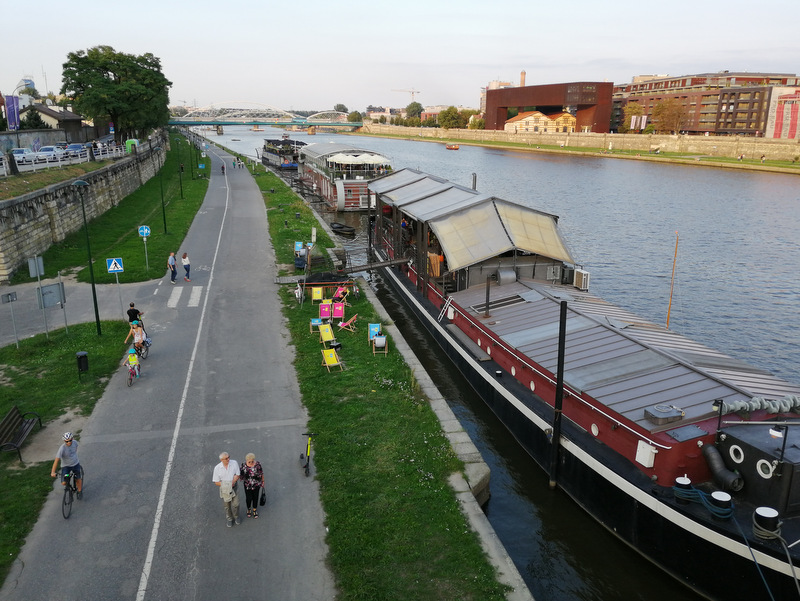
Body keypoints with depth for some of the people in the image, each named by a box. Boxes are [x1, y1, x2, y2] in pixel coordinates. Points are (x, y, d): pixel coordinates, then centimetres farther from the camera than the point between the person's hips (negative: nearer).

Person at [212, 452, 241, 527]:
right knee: (227, 505, 14)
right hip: (224, 489, 0)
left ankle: (236, 517, 29)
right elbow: (216, 482, -10)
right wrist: (225, 485, -22)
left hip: (234, 487, 0)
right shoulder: (217, 468, -16)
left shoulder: (234, 463, -15)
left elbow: (237, 475, -10)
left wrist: (232, 483, -25)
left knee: (235, 504, 0)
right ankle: (229, 519, 38)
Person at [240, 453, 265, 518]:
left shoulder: (257, 464, -18)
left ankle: (255, 510, 40)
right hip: (248, 485, 0)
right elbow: (241, 475, -4)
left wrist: (262, 481, 3)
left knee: (255, 497, 15)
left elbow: (261, 473, -4)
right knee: (248, 498, 10)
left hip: (256, 485, 0)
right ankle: (249, 509, 41)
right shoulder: (244, 466, -16)